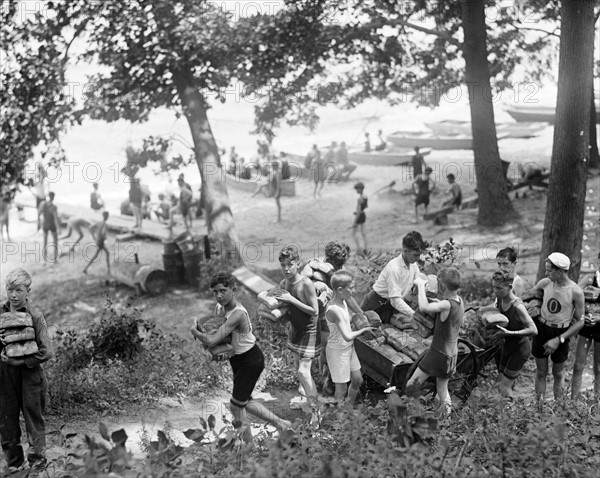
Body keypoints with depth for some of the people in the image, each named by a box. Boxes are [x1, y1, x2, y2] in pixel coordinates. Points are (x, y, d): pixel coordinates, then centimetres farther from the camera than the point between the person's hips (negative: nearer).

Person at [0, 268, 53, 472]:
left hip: (29, 374, -4)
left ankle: (37, 461, 14)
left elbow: (46, 352, -12)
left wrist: (20, 361, -17)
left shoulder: (35, 315, -9)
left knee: (34, 420, 4)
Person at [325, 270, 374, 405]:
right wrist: (363, 330, -20)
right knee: (341, 389, 4)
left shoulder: (343, 302, -3)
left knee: (358, 381, 20)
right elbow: (347, 336, -35)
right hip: (338, 351, -9)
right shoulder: (334, 310, -31)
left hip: (349, 348, 9)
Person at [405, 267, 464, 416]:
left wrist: (421, 285, -31)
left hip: (438, 355, -8)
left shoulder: (447, 305, -26)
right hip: (452, 355, 8)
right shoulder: (459, 300, 0)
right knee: (442, 390, 22)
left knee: (411, 386, -1)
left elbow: (424, 308, -41)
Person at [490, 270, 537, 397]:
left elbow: (533, 330, -32)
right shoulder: (499, 299, -6)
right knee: (503, 385, 14)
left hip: (520, 347, -8)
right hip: (508, 345, 8)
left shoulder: (517, 306, -28)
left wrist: (509, 333, -35)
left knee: (504, 388, -6)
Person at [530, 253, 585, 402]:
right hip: (541, 329, 2)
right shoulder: (545, 283, -8)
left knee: (558, 373, 13)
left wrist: (559, 340, -17)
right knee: (541, 372, 10)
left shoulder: (575, 292, -18)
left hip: (561, 333, -2)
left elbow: (579, 322, -12)